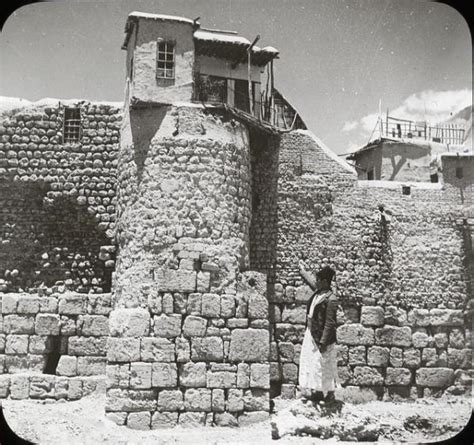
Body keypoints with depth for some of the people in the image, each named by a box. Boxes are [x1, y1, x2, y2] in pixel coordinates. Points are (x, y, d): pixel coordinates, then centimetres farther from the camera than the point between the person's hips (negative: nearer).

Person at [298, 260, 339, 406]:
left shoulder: (331, 299, -21)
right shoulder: (318, 291, 3)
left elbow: (329, 324, -21)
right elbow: (310, 279, 26)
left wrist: (323, 342, -21)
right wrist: (302, 270, 41)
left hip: (322, 337, -9)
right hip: (311, 334, 9)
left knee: (323, 366, 3)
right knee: (310, 364, 16)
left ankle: (328, 395, 18)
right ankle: (316, 392, 30)